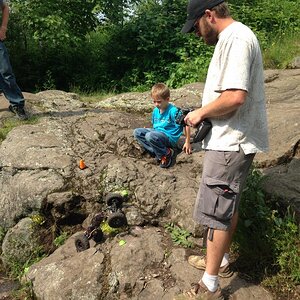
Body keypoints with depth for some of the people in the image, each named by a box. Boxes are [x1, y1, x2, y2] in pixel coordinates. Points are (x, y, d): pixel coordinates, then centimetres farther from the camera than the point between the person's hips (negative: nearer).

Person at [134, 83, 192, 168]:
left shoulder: (173, 111, -15)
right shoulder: (155, 111, 8)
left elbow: (185, 125, -12)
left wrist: (187, 143, -11)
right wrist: (146, 131, 6)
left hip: (169, 137, -8)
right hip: (158, 133, 8)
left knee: (150, 136, -35)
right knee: (137, 132, -4)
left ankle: (167, 154, -13)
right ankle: (156, 152, -10)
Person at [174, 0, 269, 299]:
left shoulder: (236, 38, -17)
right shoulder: (230, 39, 16)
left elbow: (235, 96, -28)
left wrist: (201, 113, -14)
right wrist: (203, 114, 9)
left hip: (230, 143, -11)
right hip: (228, 140, 11)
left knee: (216, 211, -3)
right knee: (227, 206, 20)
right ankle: (220, 261, 37)